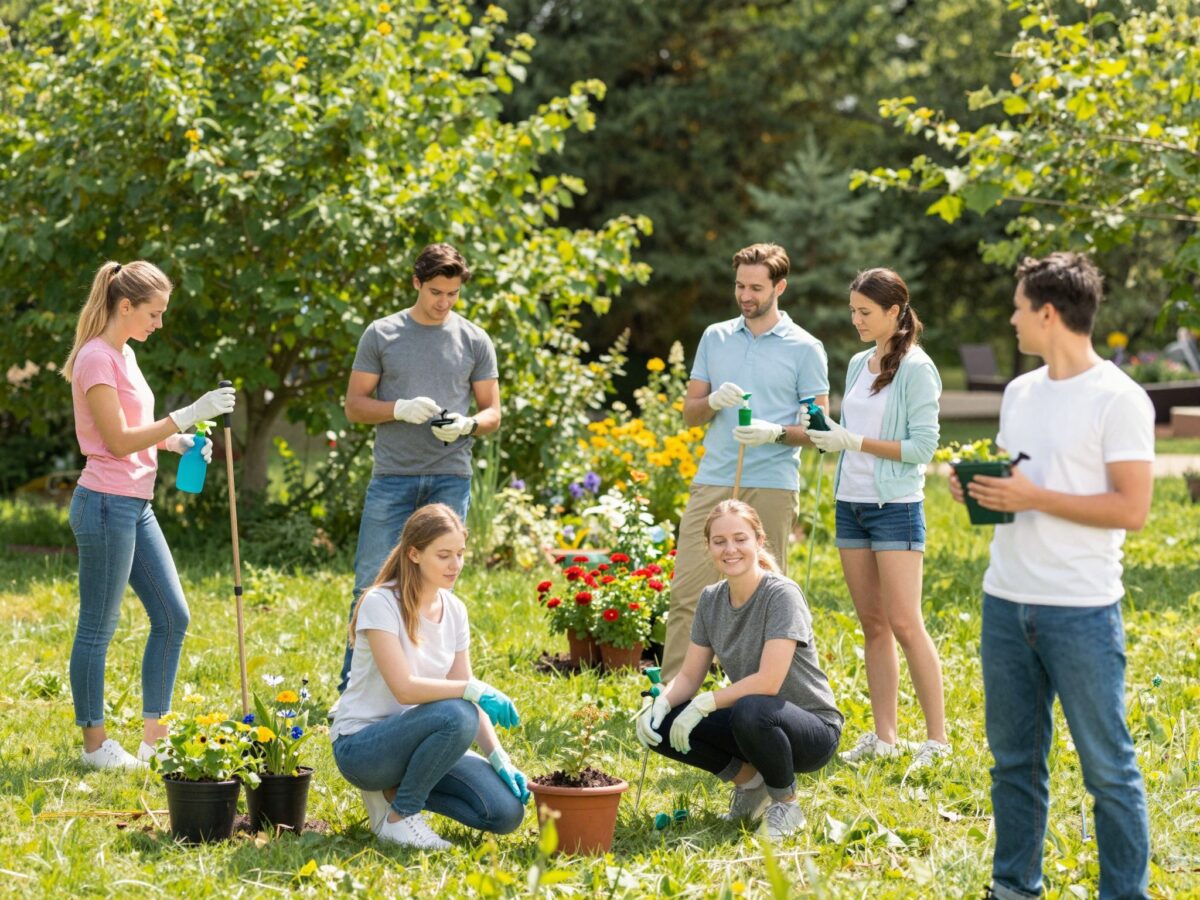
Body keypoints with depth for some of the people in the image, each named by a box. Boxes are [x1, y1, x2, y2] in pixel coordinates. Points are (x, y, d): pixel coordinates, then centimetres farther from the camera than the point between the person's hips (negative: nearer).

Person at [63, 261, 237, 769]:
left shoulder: (124, 354, 15)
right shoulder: (96, 357, -14)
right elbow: (117, 441, -19)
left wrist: (177, 441, 4)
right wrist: (188, 415, -20)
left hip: (136, 506, 10)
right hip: (106, 504, -10)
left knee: (172, 617, 10)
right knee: (99, 627, 0)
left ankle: (153, 737, 17)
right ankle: (95, 743, 10)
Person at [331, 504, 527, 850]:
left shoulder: (454, 610, 4)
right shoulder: (381, 604, -17)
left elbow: (464, 692, 3)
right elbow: (404, 688, -26)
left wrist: (499, 758, -8)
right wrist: (474, 690, -33)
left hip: (414, 739, 7)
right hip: (360, 745, -7)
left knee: (506, 811, -13)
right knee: (456, 716, -35)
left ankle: (394, 790, 8)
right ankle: (398, 816, -12)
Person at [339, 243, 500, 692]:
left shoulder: (475, 341, 8)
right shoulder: (382, 334, 5)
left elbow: (492, 411, 11)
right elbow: (355, 404, 5)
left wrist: (468, 424, -12)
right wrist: (401, 409, -13)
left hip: (450, 479, 1)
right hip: (392, 477, -1)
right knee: (371, 585, -2)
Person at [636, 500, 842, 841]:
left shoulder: (782, 594, -19)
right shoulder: (711, 599, 2)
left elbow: (769, 681, -27)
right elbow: (689, 676, 3)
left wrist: (704, 704, -26)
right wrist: (660, 704, -18)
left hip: (813, 727, -6)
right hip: (753, 722, 6)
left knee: (751, 711, -39)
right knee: (660, 725, -13)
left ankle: (787, 803, -11)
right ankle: (749, 780, 7)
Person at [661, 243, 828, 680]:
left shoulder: (805, 349, 3)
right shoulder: (714, 338, 14)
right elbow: (689, 413, 14)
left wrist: (776, 432, -18)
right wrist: (714, 401, -9)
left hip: (771, 486, -3)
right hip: (713, 481, 3)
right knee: (687, 593, -3)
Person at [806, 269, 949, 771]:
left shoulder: (916, 369, -9)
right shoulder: (858, 365, 13)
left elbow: (922, 447, -14)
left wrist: (857, 442, -18)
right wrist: (826, 431, 0)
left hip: (896, 506, -7)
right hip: (851, 503, 7)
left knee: (904, 624, -8)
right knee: (872, 624, 8)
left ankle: (937, 738, -3)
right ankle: (883, 736, 11)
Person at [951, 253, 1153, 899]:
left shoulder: (1118, 399, -10)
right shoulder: (1020, 392, 13)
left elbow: (1132, 508, -15)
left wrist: (1035, 498, -18)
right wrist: (979, 487, 1)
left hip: (1081, 610, -7)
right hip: (1007, 602, 7)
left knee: (1106, 766, 0)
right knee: (1013, 757, 14)